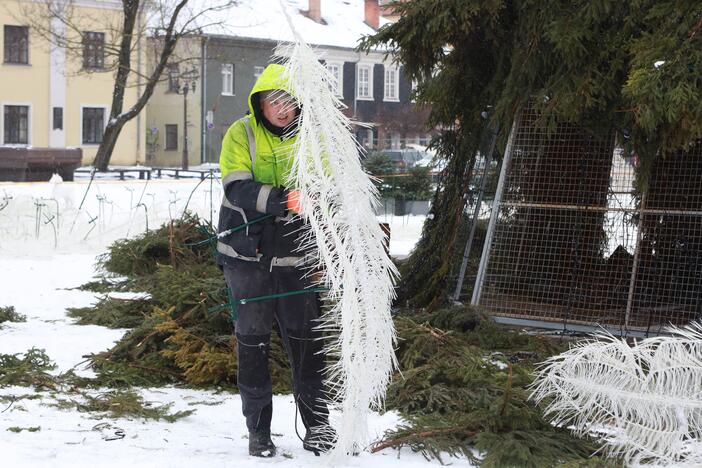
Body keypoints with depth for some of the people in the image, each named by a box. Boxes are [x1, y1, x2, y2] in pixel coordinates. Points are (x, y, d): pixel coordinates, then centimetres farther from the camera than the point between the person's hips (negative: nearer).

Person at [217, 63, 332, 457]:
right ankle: (259, 429, 16)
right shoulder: (242, 134, -4)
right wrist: (280, 200, -30)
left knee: (306, 339, 1)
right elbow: (237, 189, -16)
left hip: (295, 254, 1)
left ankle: (317, 424, 14)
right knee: (253, 340, 5)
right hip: (247, 252, -1)